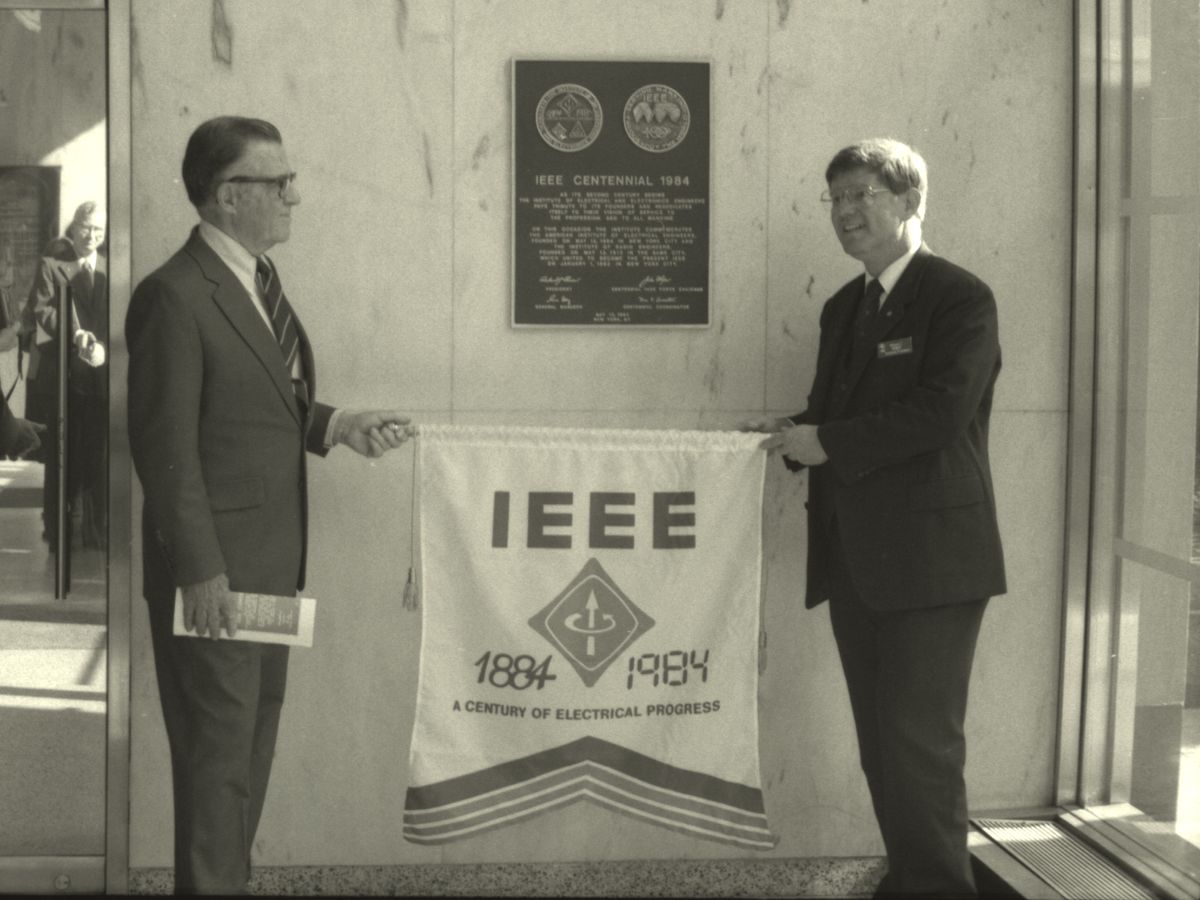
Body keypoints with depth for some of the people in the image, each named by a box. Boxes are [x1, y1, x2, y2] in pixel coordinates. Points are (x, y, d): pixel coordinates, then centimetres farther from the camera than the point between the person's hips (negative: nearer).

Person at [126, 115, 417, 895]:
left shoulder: (258, 278, 11)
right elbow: (165, 445, -19)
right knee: (218, 749, 1)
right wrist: (201, 571, -20)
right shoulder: (175, 296, -17)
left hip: (272, 560, 9)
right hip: (214, 570, -9)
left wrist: (336, 423, 3)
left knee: (255, 737, 17)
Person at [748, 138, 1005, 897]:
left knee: (921, 744, -5)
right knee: (883, 744, 14)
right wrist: (795, 434, 0)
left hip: (930, 558, -8)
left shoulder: (960, 298, -8)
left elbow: (940, 411, -20)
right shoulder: (843, 307, 16)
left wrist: (827, 443, -16)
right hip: (857, 560, 8)